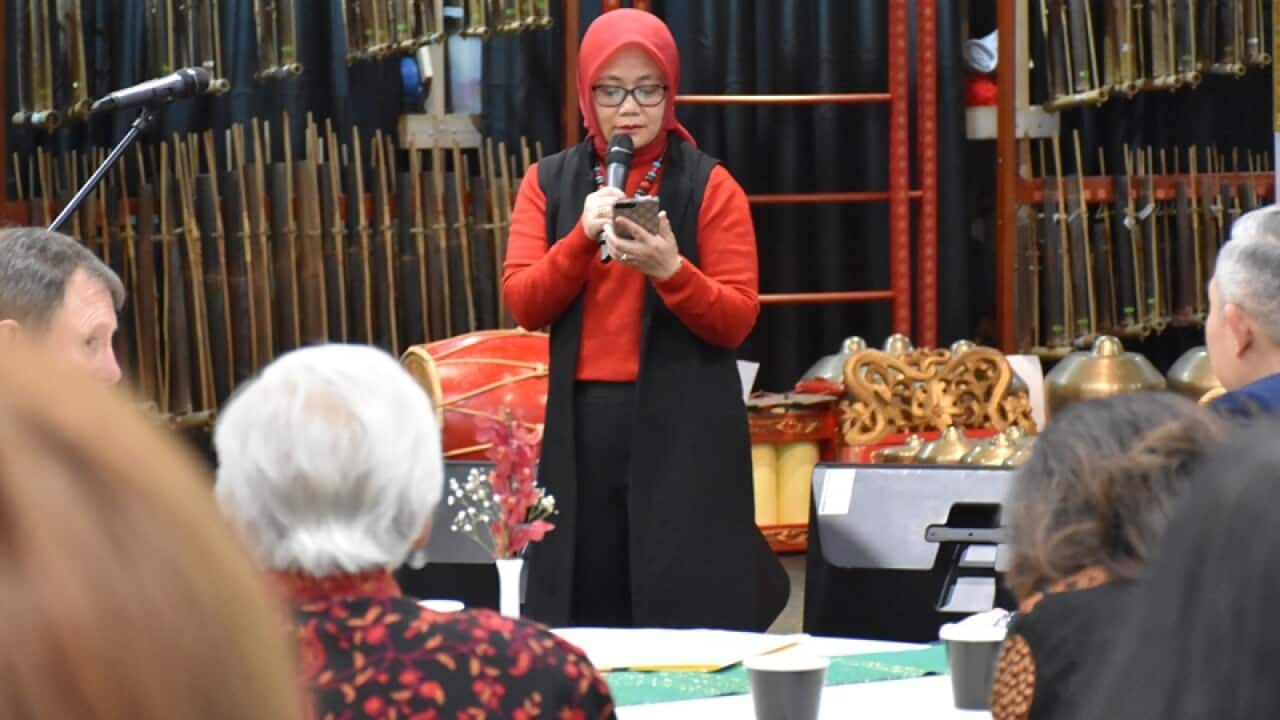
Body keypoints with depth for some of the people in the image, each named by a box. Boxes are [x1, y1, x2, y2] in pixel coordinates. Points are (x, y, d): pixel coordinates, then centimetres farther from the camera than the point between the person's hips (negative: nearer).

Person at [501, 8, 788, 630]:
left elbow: (737, 319, -3)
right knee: (583, 620, 2)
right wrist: (583, 237, -14)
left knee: (689, 612, -5)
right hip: (582, 425, 3)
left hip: (684, 429, -3)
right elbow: (523, 303, 1)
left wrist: (669, 269, -20)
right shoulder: (549, 183, 9)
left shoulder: (709, 186, 0)